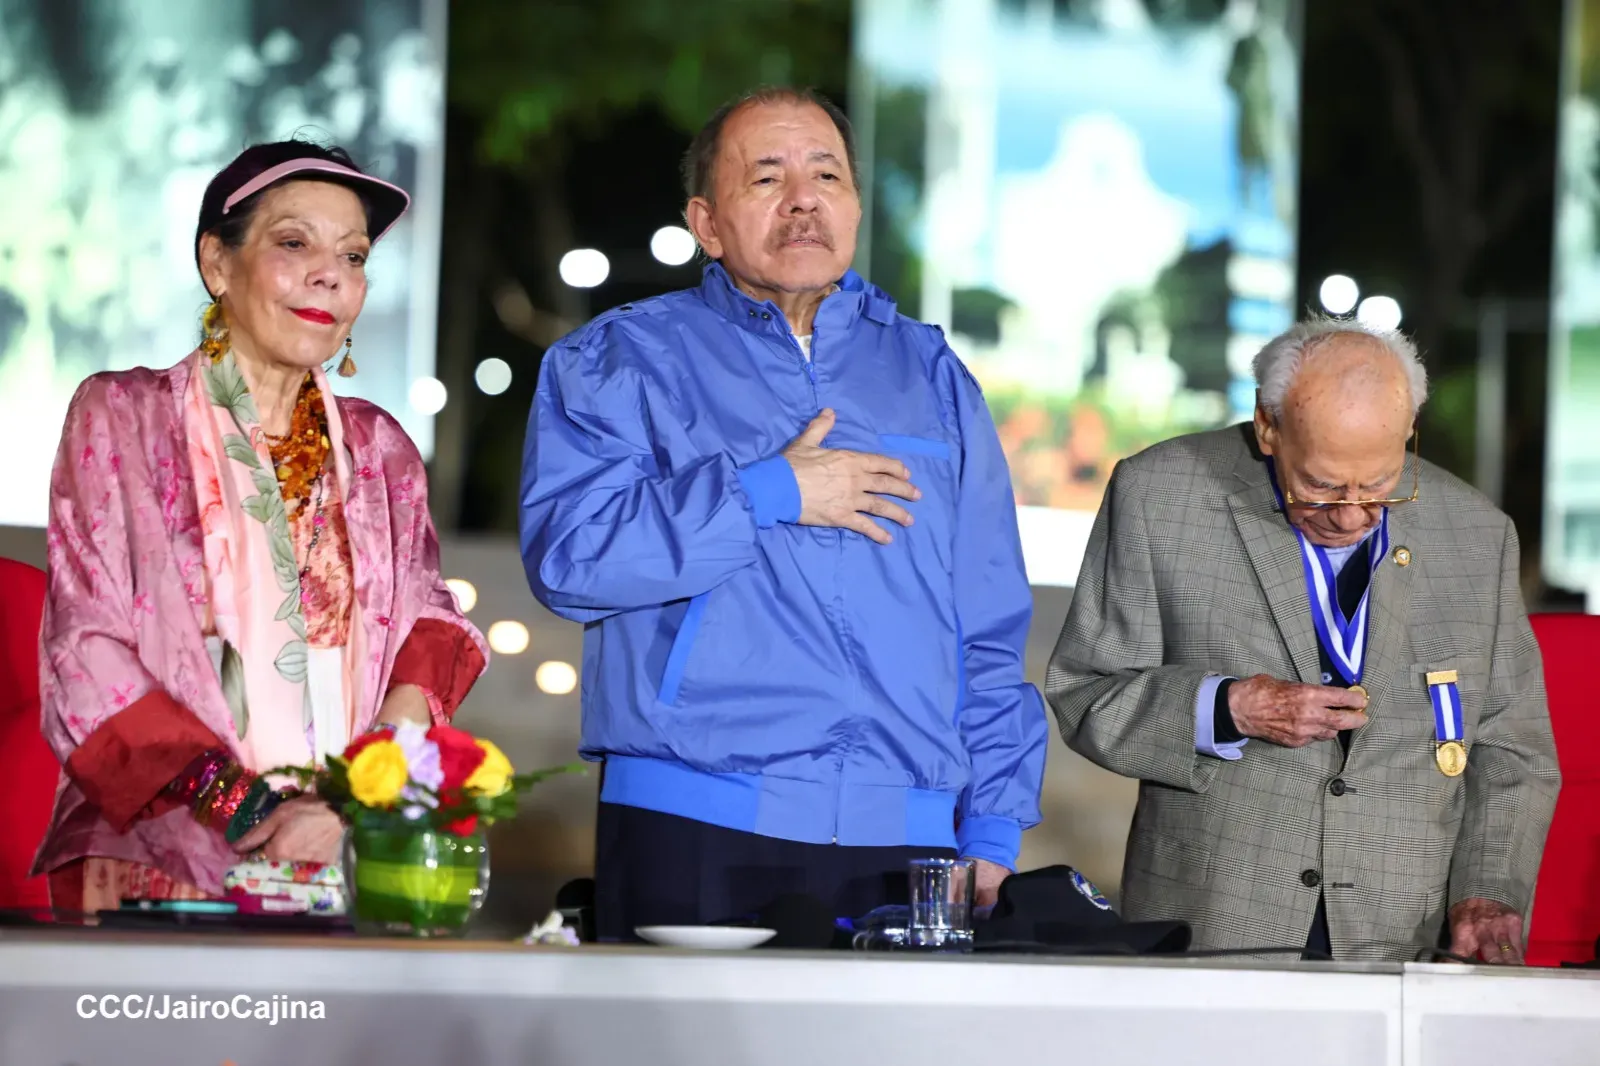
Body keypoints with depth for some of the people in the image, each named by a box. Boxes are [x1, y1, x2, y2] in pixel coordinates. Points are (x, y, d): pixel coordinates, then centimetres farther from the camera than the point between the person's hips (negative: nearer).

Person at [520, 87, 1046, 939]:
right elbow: (569, 554, -9)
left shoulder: (928, 374, 19)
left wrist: (992, 836, 7)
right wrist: (769, 495, -8)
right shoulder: (621, 360, 9)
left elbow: (991, 630, 16)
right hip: (693, 835, -3)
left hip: (906, 841, 3)